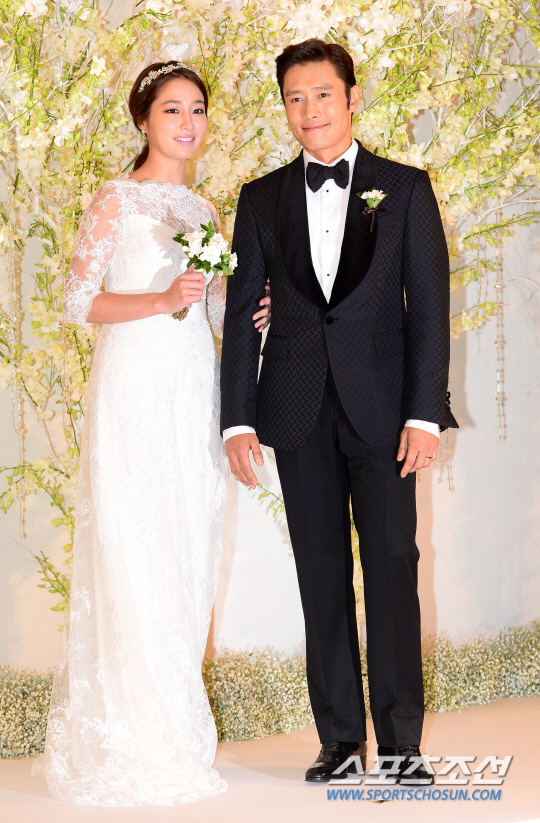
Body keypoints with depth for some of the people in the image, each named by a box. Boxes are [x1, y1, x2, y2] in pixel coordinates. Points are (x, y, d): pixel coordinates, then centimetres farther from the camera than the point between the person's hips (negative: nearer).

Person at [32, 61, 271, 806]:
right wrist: (162, 300, -19)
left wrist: (254, 310, -1)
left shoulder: (203, 209, 17)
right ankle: (132, 748, 1)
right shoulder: (116, 200, -1)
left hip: (194, 388, 6)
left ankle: (176, 730, 17)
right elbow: (78, 302, -7)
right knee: (133, 556, -6)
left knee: (188, 556, 7)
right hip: (135, 385, -6)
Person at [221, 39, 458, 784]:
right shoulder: (262, 200, 10)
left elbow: (429, 305, 0)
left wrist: (425, 413, -9)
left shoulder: (405, 188, 4)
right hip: (300, 414, 2)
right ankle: (340, 738, 13)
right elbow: (241, 314, 8)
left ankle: (400, 742, 4)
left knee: (392, 568, -3)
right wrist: (237, 418, 0)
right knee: (322, 576, 5)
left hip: (381, 408, -2)